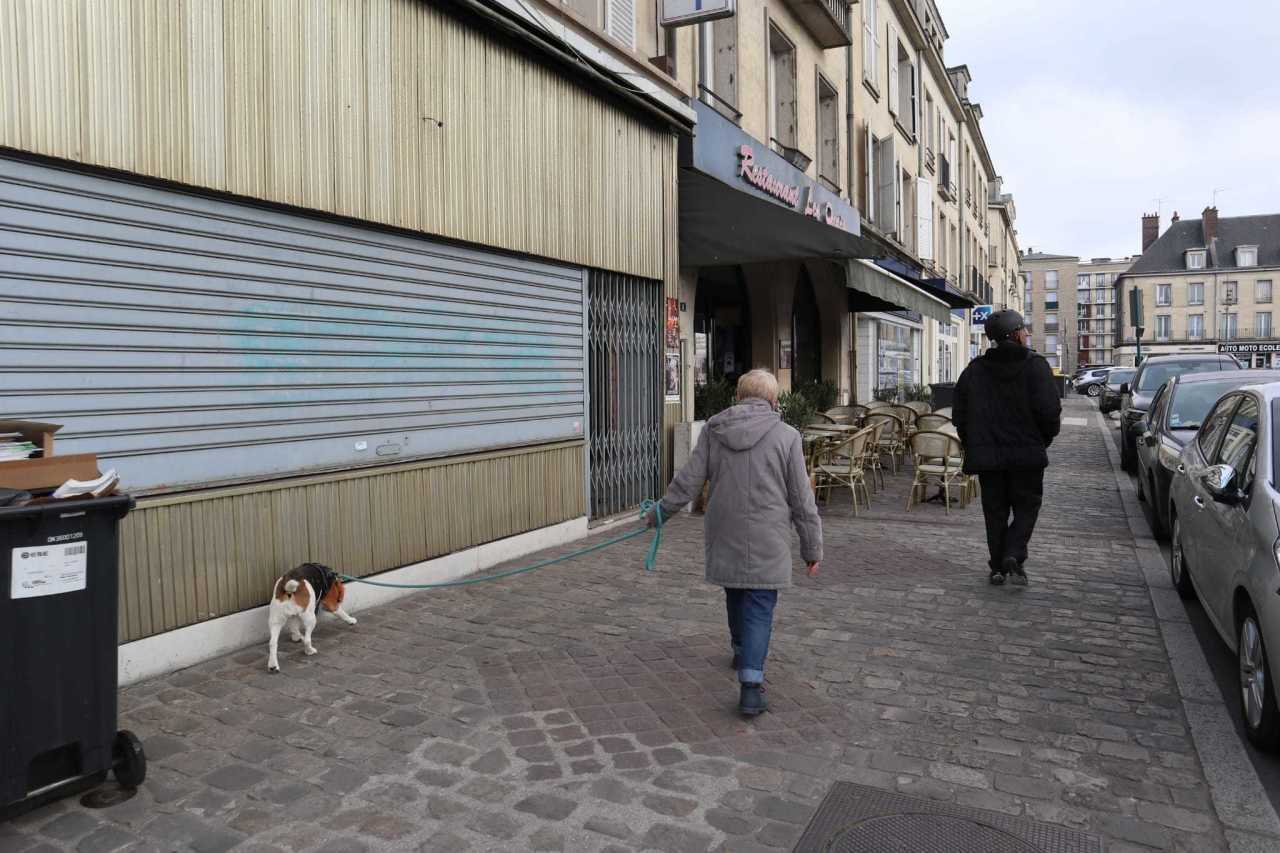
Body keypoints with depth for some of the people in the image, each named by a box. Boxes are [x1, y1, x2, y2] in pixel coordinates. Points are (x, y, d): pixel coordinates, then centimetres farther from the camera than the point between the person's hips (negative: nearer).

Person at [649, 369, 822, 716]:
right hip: (766, 543, -3)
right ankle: (751, 686, -7)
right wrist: (812, 547, 5)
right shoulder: (786, 436, -6)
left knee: (735, 595, 23)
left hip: (724, 536, 4)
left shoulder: (713, 430, 1)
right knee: (759, 608, 0)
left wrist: (663, 510, 16)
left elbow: (689, 479, 2)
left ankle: (742, 651, 44)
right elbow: (802, 500, -3)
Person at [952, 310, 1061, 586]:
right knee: (1026, 506, 10)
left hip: (987, 455, 3)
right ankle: (1014, 555, -8)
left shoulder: (974, 369, 4)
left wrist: (973, 445, 15)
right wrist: (1045, 439, 3)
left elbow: (959, 415, 5)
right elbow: (1049, 410, -14)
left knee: (995, 512, 11)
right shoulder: (1035, 365, -7)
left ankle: (997, 567, 12)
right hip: (1027, 454, -3)